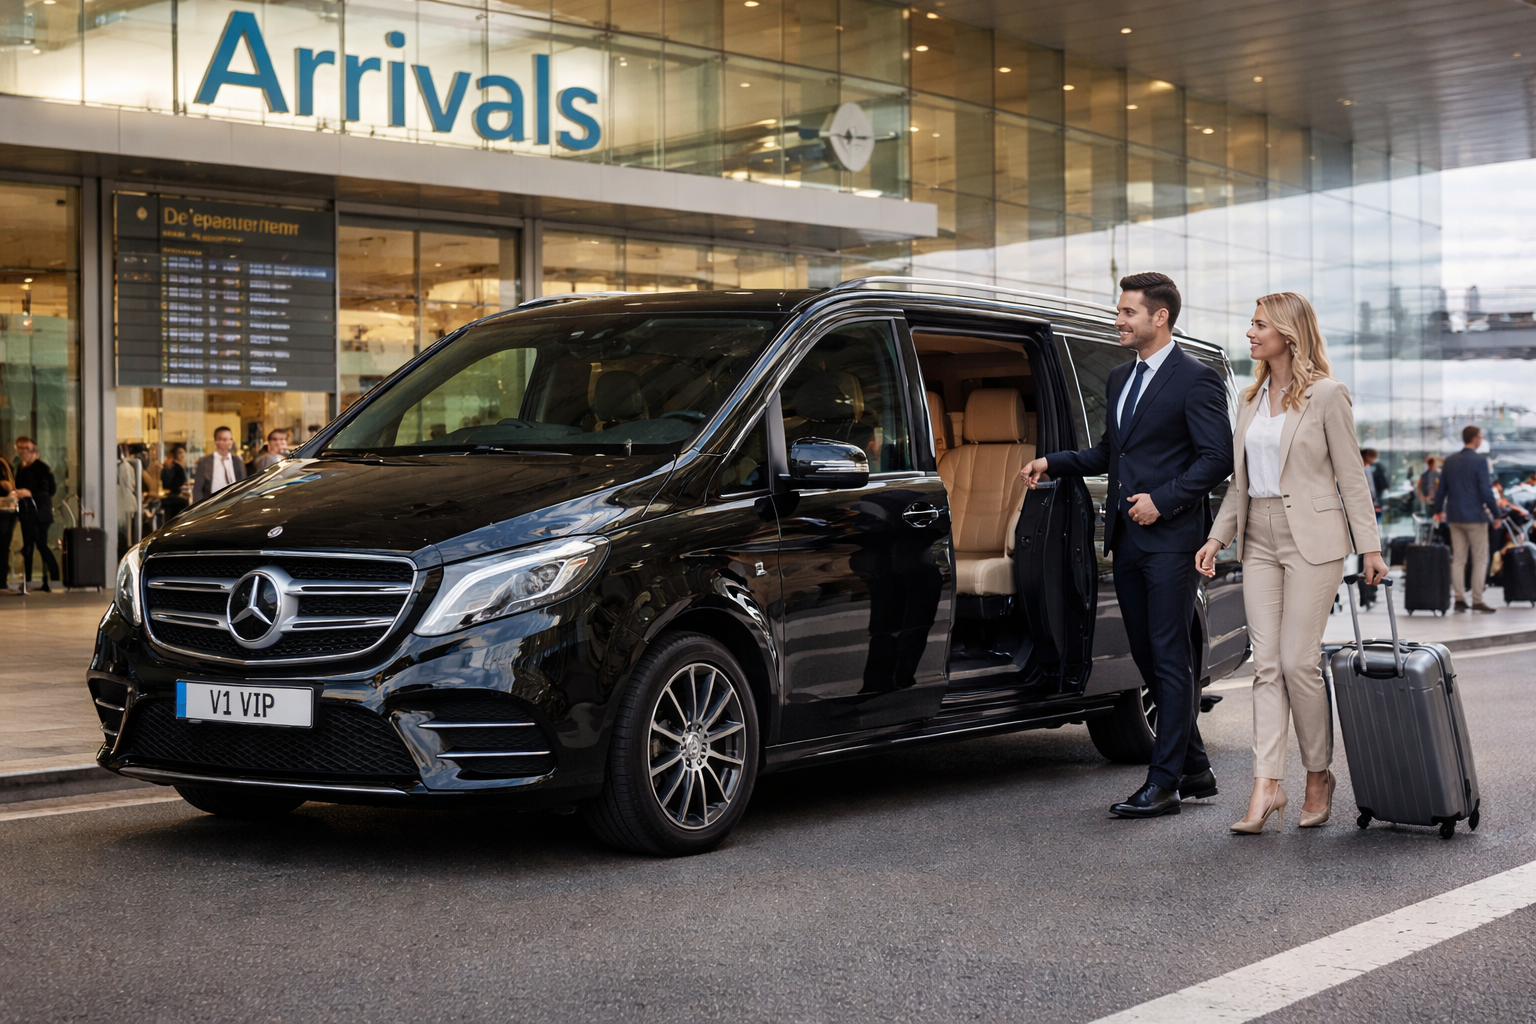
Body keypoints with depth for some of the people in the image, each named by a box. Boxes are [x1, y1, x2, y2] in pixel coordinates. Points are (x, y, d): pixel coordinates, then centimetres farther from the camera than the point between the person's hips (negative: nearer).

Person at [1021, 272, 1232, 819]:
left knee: (1170, 660, -5)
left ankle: (1163, 783, -3)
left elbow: (1218, 457, -13)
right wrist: (1052, 462, 13)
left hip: (1170, 538, -9)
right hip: (1126, 539, 9)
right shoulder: (1120, 378, 17)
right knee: (1150, 659, 12)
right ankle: (1194, 770, 23)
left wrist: (1162, 501, -17)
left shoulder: (1196, 379, -8)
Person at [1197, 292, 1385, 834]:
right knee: (1266, 663, -1)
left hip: (1312, 538, -6)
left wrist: (1369, 546, -6)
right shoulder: (1252, 398, 14)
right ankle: (1266, 785, -4)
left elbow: (1350, 474, -5)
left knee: (1299, 661, -5)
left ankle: (1319, 775, 12)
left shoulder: (1325, 394, -5)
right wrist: (1218, 537, 10)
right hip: (1260, 540, 6)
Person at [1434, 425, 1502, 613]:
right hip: (1475, 516, -6)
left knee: (1458, 559, 8)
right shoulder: (1479, 461, -12)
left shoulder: (1449, 461, 6)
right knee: (1480, 559, 1)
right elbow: (1486, 491, -15)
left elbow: (1442, 488, 11)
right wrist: (1496, 514, -7)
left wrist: (1438, 510, 24)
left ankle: (1459, 599, 8)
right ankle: (1477, 601, -2)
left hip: (1455, 516, 6)